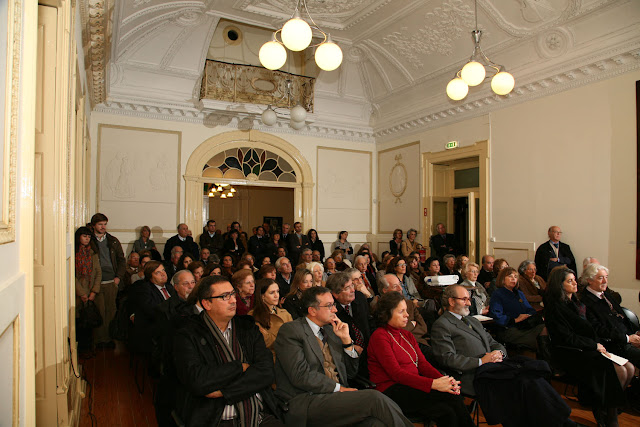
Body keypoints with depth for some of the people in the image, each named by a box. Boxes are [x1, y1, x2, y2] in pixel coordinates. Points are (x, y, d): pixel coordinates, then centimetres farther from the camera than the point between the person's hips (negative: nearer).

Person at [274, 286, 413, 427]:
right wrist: (339, 388, -11)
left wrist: (346, 339, 6)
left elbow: (350, 372, 19)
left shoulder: (331, 330, 18)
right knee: (374, 398, -23)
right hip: (306, 402, -6)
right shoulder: (290, 330, -3)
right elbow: (301, 375, -14)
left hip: (335, 396, 6)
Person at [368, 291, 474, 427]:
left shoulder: (406, 335, 18)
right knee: (451, 396, -22)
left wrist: (443, 380, -12)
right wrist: (433, 384, -23)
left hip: (412, 385, 7)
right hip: (392, 391, -7)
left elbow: (423, 363, 8)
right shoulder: (380, 337, -8)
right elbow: (396, 373, -16)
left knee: (448, 413, -21)